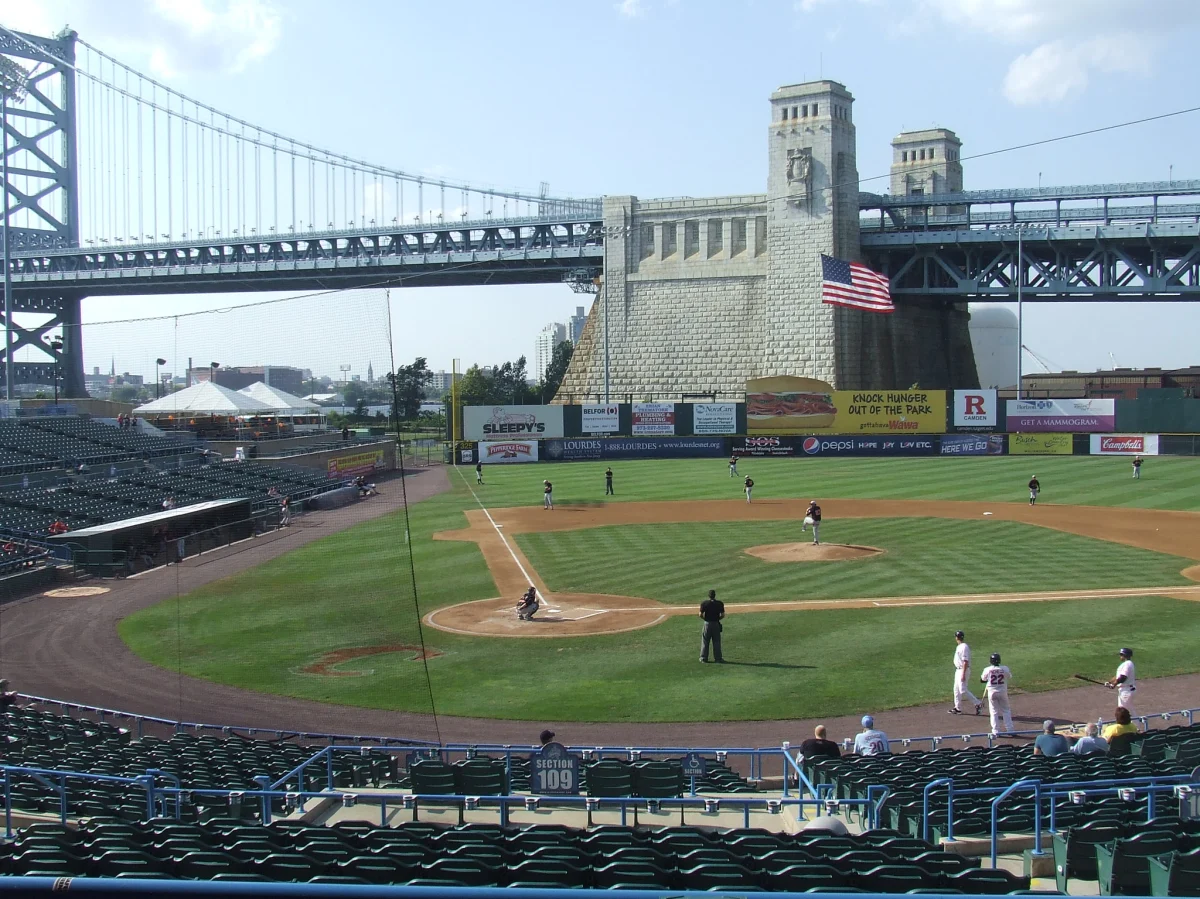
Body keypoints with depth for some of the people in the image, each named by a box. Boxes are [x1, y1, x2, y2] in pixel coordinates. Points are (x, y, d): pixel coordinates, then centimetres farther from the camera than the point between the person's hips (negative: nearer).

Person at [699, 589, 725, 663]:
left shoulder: (704, 603, -8)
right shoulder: (720, 603, -5)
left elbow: (700, 615, -9)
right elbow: (722, 615, -5)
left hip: (707, 624, -1)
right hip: (716, 624, 1)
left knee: (705, 641, 8)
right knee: (716, 642, 9)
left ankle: (703, 658, 9)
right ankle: (718, 658, 10)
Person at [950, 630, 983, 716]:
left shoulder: (964, 647, -20)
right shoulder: (959, 646, 11)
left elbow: (965, 661, -23)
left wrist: (963, 674, -26)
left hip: (963, 670, -10)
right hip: (958, 670, 10)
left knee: (963, 690, -11)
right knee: (957, 689, 13)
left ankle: (978, 704, -4)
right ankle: (958, 708, 21)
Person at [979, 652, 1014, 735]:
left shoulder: (987, 670, -11)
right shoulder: (1005, 668, -9)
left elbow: (983, 679, 7)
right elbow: (1009, 678, 9)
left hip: (992, 692, -1)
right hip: (1003, 692, 1)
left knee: (994, 712, 9)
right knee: (1006, 710, 14)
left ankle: (996, 732, 7)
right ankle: (1009, 729, 12)